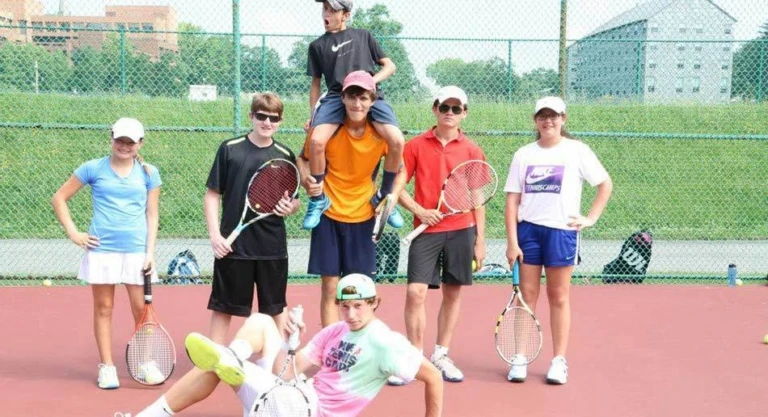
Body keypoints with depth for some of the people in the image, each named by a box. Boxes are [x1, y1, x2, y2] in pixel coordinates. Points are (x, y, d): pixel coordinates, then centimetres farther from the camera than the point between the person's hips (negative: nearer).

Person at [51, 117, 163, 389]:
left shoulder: (148, 173, 6)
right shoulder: (93, 168, 2)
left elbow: (152, 214, 7)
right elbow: (59, 198, 8)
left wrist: (150, 252, -1)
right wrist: (72, 232, -1)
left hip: (136, 250, 1)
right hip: (102, 248, -1)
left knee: (142, 308, 2)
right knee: (103, 308, 5)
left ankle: (147, 362, 16)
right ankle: (106, 367, 14)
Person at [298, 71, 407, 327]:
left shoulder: (381, 133, -9)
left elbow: (400, 170, 4)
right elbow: (304, 158, 5)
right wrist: (306, 179, -16)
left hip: (363, 217, 1)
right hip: (329, 213, -1)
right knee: (330, 287, 1)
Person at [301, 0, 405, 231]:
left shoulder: (363, 35, 20)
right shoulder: (317, 45, 21)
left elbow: (389, 66, 18)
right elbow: (315, 82, 22)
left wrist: (371, 81, -2)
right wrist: (312, 115, 11)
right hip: (336, 96, 0)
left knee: (397, 141, -25)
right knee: (316, 141, -30)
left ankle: (383, 197, -2)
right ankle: (318, 198, -7)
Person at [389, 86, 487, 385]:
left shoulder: (472, 151, 5)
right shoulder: (416, 146, 3)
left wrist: (480, 240, 6)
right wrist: (419, 211, -11)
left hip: (461, 231, 1)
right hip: (426, 229, -1)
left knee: (452, 293, 8)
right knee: (416, 292, -8)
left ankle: (441, 356, 21)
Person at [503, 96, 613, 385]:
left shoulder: (577, 151, 1)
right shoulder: (524, 154, 6)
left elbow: (606, 184, 7)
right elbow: (512, 200, 3)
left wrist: (591, 218, -1)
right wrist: (512, 240, -4)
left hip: (561, 231, -2)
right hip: (528, 230, 2)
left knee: (558, 298, 6)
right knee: (527, 295, 5)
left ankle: (559, 361, 14)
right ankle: (520, 358, 12)